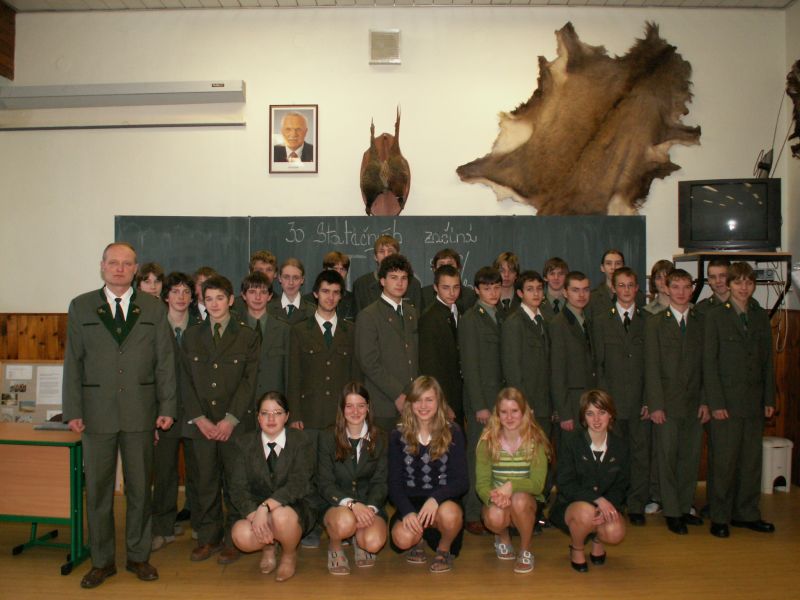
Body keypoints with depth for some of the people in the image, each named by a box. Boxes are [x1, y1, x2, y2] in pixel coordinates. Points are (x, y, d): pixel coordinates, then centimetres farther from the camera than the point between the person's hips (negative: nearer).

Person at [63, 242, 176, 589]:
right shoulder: (81, 307, 5)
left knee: (140, 488, 9)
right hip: (97, 412, 0)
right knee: (97, 489, 8)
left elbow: (165, 361, 3)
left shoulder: (154, 309, 5)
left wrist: (167, 407, -2)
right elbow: (73, 362, 3)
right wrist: (72, 411, -2)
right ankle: (102, 561, 22)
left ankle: (138, 556, 24)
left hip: (140, 412, 0)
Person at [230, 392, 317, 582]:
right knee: (241, 536, -28)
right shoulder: (246, 443, 1)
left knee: (281, 516, -35)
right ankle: (269, 546, 10)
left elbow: (299, 484, -19)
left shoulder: (299, 440, -7)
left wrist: (265, 507, -31)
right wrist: (254, 515, -24)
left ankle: (289, 556, 0)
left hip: (295, 508, -2)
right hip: (257, 509, 2)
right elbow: (238, 486, -6)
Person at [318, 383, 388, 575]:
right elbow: (325, 484, -7)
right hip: (338, 504, -1)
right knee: (345, 522, -35)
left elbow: (380, 482, -1)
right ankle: (335, 548, 1)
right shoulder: (328, 438, -3)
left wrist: (370, 508, -20)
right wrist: (351, 504, -24)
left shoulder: (379, 438, 1)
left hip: (369, 503, 1)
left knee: (374, 542, -27)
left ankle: (359, 539, 12)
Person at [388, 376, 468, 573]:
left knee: (449, 514, -35)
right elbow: (394, 483, -1)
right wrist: (407, 512, -20)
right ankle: (419, 540, 12)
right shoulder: (398, 436, 1)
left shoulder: (452, 433, -2)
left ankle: (444, 549, 2)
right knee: (403, 539, -28)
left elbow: (461, 481, -7)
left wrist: (435, 498, -26)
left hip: (444, 500, -1)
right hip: (410, 503, 1)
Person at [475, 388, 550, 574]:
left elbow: (537, 484, -15)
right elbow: (482, 483, -10)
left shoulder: (535, 441, -9)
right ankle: (503, 538, 7)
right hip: (497, 501, 1)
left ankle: (526, 551, -6)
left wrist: (512, 485, -34)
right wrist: (493, 496, -33)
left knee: (520, 500, -35)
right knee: (495, 517, -33)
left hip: (526, 502, 0)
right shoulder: (488, 441, -7)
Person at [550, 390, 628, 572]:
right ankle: (576, 548, -1)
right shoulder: (571, 440, -11)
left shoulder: (619, 445, 0)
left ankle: (597, 538, 12)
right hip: (570, 505, -2)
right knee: (586, 512, -36)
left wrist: (608, 505, -18)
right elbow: (565, 484, -14)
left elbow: (619, 487, 3)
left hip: (606, 505, 3)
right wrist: (597, 499, -27)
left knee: (615, 533, -28)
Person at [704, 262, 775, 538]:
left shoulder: (761, 317, 10)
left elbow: (767, 360, 12)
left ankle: (746, 513, 24)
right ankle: (720, 517, 12)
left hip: (754, 403, 4)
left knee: (752, 460, 11)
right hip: (727, 401, -4)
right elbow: (709, 362, -6)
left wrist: (769, 399, 6)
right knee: (724, 461, 0)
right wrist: (716, 403, -11)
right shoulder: (715, 316, -3)